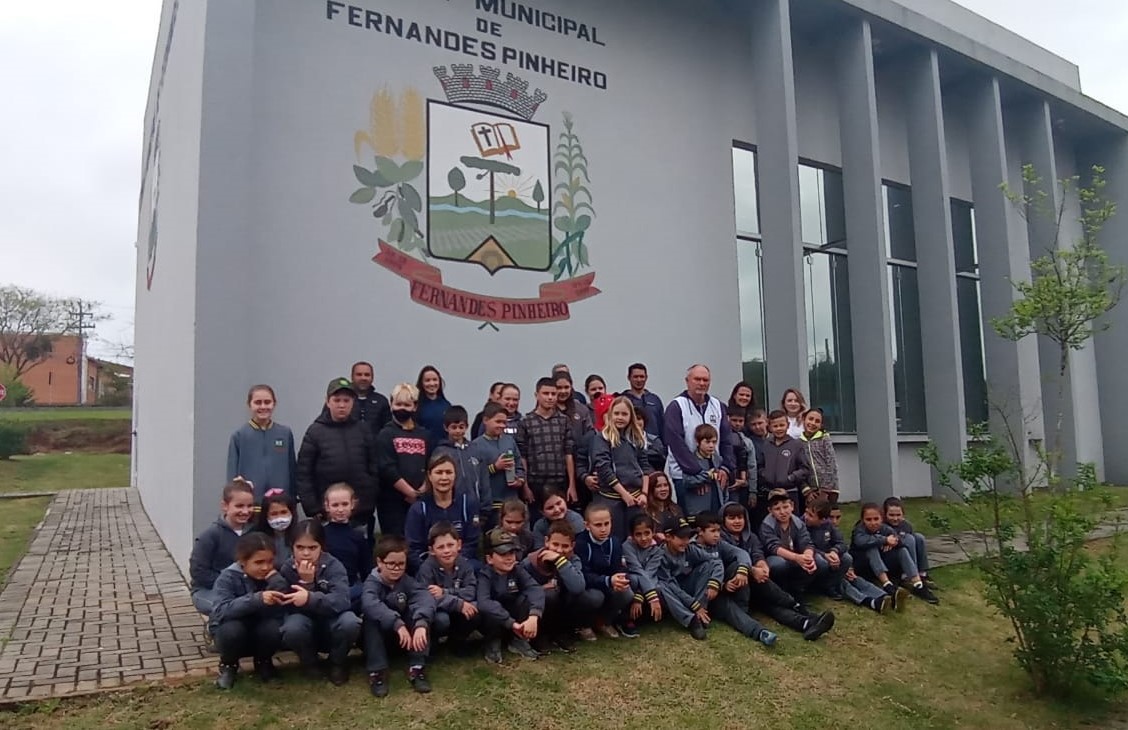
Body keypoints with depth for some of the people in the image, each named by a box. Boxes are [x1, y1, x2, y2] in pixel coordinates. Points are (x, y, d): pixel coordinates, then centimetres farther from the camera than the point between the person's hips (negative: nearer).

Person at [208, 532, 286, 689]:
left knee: (273, 629, -31)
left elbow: (282, 611, -18)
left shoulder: (274, 575, -11)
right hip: (231, 630, -2)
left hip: (261, 632, 2)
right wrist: (257, 599, -50)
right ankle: (228, 665, 0)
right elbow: (221, 611, -37)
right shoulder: (228, 577, -19)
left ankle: (263, 662, 3)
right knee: (232, 630, -35)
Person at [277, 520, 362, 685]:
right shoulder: (287, 568, -11)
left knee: (350, 623, -35)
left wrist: (310, 598, -48)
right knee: (292, 629, -34)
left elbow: (342, 601, -32)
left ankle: (338, 662, 0)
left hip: (331, 621, -1)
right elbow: (292, 606, -18)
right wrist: (305, 582, -32)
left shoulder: (333, 565, -17)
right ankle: (309, 662, 1)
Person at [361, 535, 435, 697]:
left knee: (421, 615, -25)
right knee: (371, 618, -32)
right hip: (378, 636, -2)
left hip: (405, 637, 2)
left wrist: (421, 624, -51)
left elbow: (425, 597, -31)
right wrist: (397, 624, -53)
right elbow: (370, 604, -41)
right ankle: (376, 671, -26)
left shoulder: (407, 581, -10)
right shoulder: (372, 582, -17)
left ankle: (417, 668, -20)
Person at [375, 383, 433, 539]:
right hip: (393, 500, -4)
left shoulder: (424, 435, 13)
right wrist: (411, 493, -11)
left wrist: (423, 490, -9)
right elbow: (387, 470, -10)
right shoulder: (386, 435, 0)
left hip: (419, 500, 4)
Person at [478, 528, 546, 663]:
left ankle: (519, 640, -6)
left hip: (516, 616, 3)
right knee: (491, 609, -34)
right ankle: (493, 643, -6)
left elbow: (535, 589, -29)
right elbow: (483, 603, -39)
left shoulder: (518, 570, -11)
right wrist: (511, 623, -45)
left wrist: (534, 616, -47)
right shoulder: (485, 576, -21)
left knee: (528, 597, -23)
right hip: (495, 622, -3)